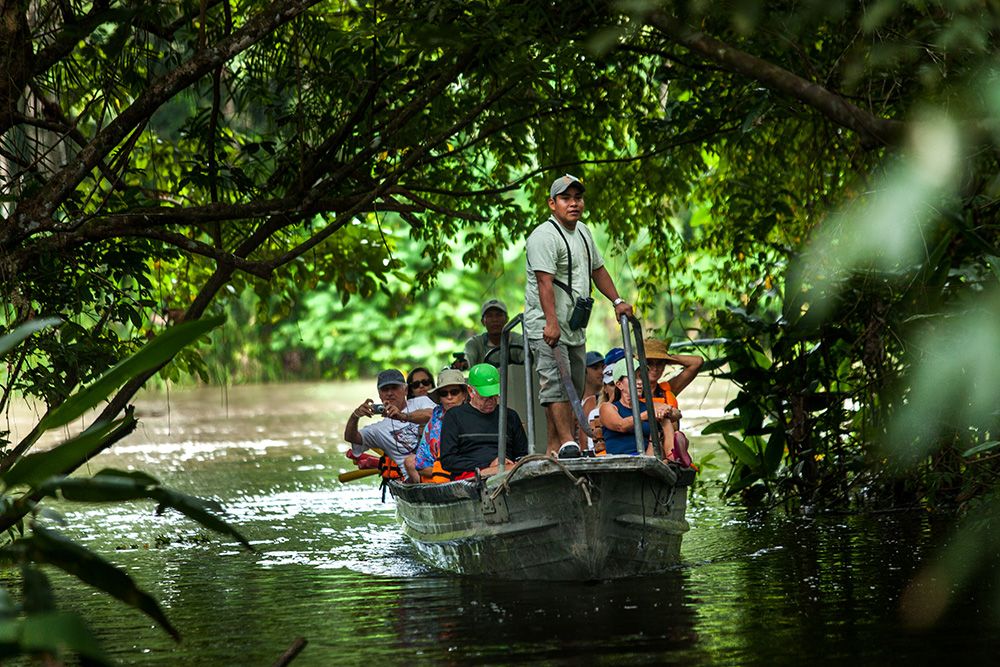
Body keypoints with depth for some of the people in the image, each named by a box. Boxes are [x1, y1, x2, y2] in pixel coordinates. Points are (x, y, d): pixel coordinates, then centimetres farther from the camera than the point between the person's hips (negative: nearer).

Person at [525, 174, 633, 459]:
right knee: (557, 383, -18)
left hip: (574, 327, 9)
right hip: (546, 327, -9)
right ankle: (567, 442, -26)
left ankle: (553, 448, 9)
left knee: (572, 389, 7)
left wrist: (617, 301, 25)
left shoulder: (583, 232, 16)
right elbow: (545, 281, -24)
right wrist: (551, 323, -33)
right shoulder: (544, 236, -14)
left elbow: (597, 269, 31)